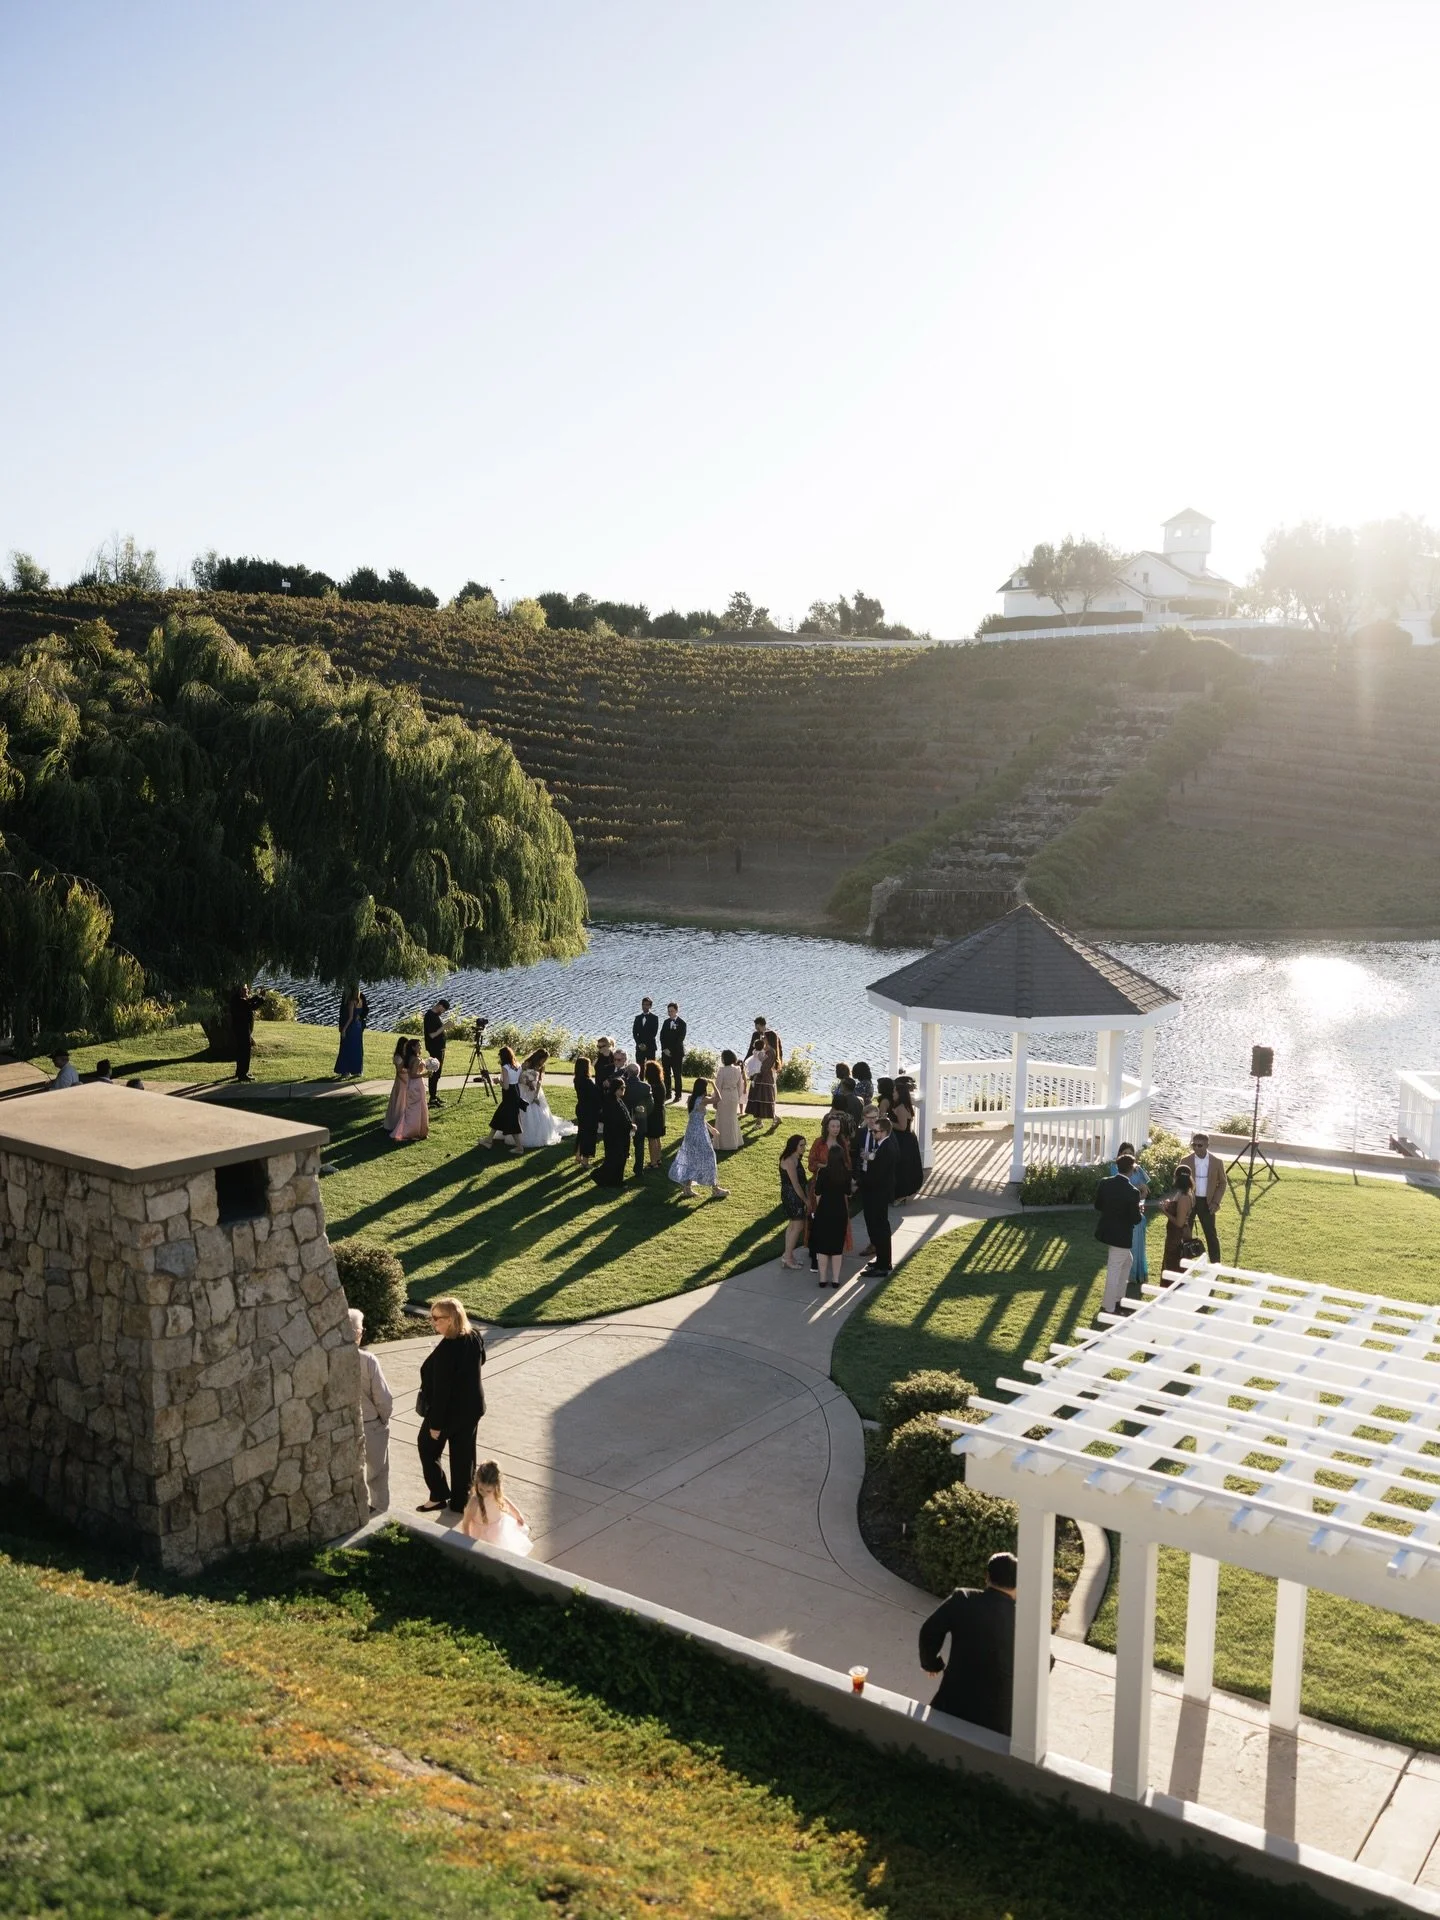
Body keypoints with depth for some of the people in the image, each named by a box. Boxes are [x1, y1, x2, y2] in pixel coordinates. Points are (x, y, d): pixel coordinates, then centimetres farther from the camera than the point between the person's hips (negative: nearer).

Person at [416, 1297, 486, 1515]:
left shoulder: (446, 1350, -30)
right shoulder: (476, 1337, -9)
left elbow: (441, 1389, -25)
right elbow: (480, 1361, 12)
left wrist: (436, 1423, -17)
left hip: (449, 1410, -7)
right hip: (473, 1407, 7)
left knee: (428, 1448, 18)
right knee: (464, 1454, 18)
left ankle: (439, 1495, 26)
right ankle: (462, 1501, 29)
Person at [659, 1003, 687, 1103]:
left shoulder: (681, 1023, -5)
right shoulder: (666, 1022, 13)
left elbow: (680, 1039, -11)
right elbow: (662, 1037, 9)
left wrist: (670, 1050, -14)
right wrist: (665, 1049, -5)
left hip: (677, 1053, -5)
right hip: (665, 1052, 5)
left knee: (677, 1075, -3)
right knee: (667, 1074, 8)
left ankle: (678, 1095, 0)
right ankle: (668, 1093, 14)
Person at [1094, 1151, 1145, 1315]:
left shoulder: (1104, 1183, -4)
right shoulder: (1132, 1192, -22)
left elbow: (1098, 1206, 6)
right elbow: (1136, 1219, -16)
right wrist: (1140, 1209, 4)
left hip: (1106, 1231, 7)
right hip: (1121, 1235, -7)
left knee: (1126, 1261, 27)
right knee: (1114, 1271, 5)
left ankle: (1118, 1298, 36)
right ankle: (1108, 1308, 14)